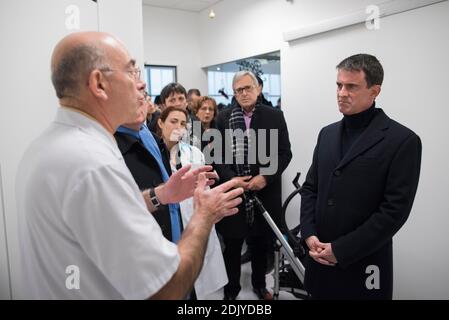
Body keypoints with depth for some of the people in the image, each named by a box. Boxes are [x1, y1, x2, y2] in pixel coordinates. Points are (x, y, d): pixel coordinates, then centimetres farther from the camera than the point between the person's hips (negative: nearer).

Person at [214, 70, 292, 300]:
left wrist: (266, 177, -15)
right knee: (232, 244, 10)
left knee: (261, 243, 16)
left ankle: (259, 284, 39)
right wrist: (231, 178, -14)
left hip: (265, 192, 0)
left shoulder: (275, 116, 0)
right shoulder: (223, 118, 2)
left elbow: (284, 153, -2)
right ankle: (231, 288, 31)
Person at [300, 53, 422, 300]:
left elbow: (395, 211, -16)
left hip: (363, 263, -5)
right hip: (320, 255, 5)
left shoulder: (403, 140, -11)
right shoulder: (327, 133, 7)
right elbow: (310, 188, 9)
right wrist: (309, 234, -5)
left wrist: (341, 250, -15)